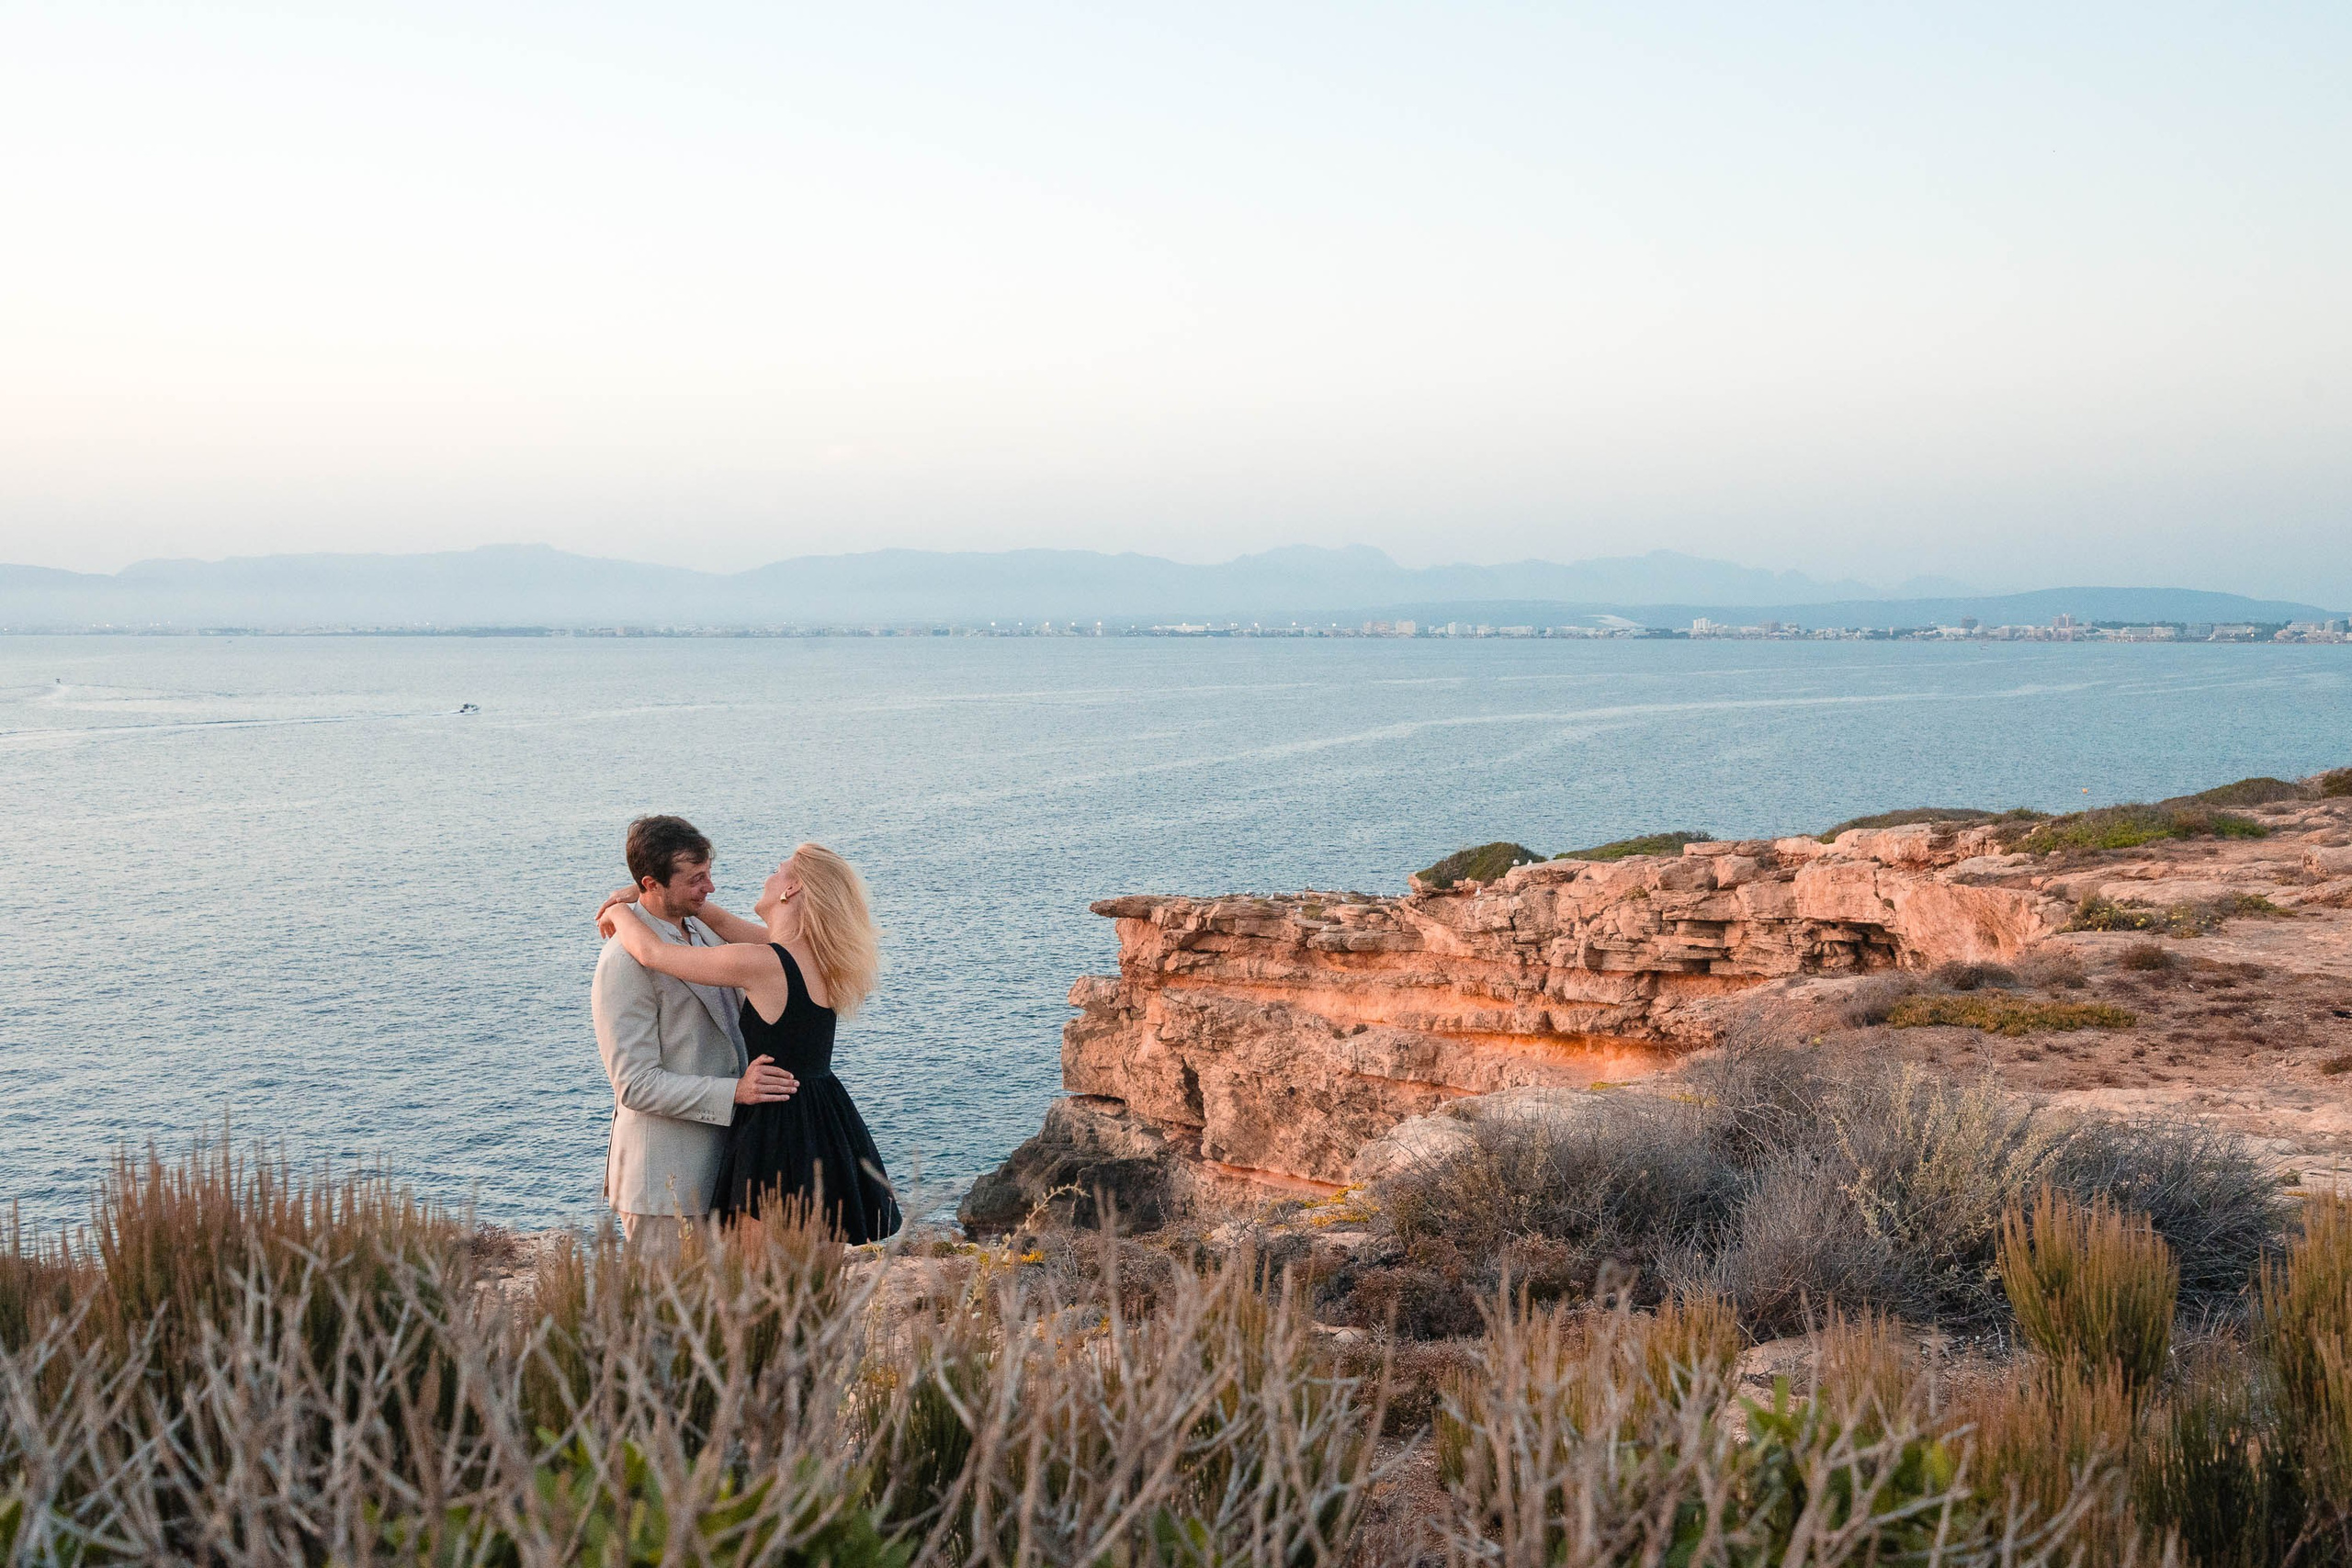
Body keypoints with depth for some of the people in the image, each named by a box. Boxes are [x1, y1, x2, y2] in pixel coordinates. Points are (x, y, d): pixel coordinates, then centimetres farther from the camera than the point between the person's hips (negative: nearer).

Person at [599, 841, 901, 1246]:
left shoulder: (762, 962, -20)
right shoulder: (818, 955, 6)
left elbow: (650, 951, -11)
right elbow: (724, 922, 18)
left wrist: (618, 913, 9)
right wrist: (646, 890, 17)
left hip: (779, 1133, -9)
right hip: (827, 1124, 9)